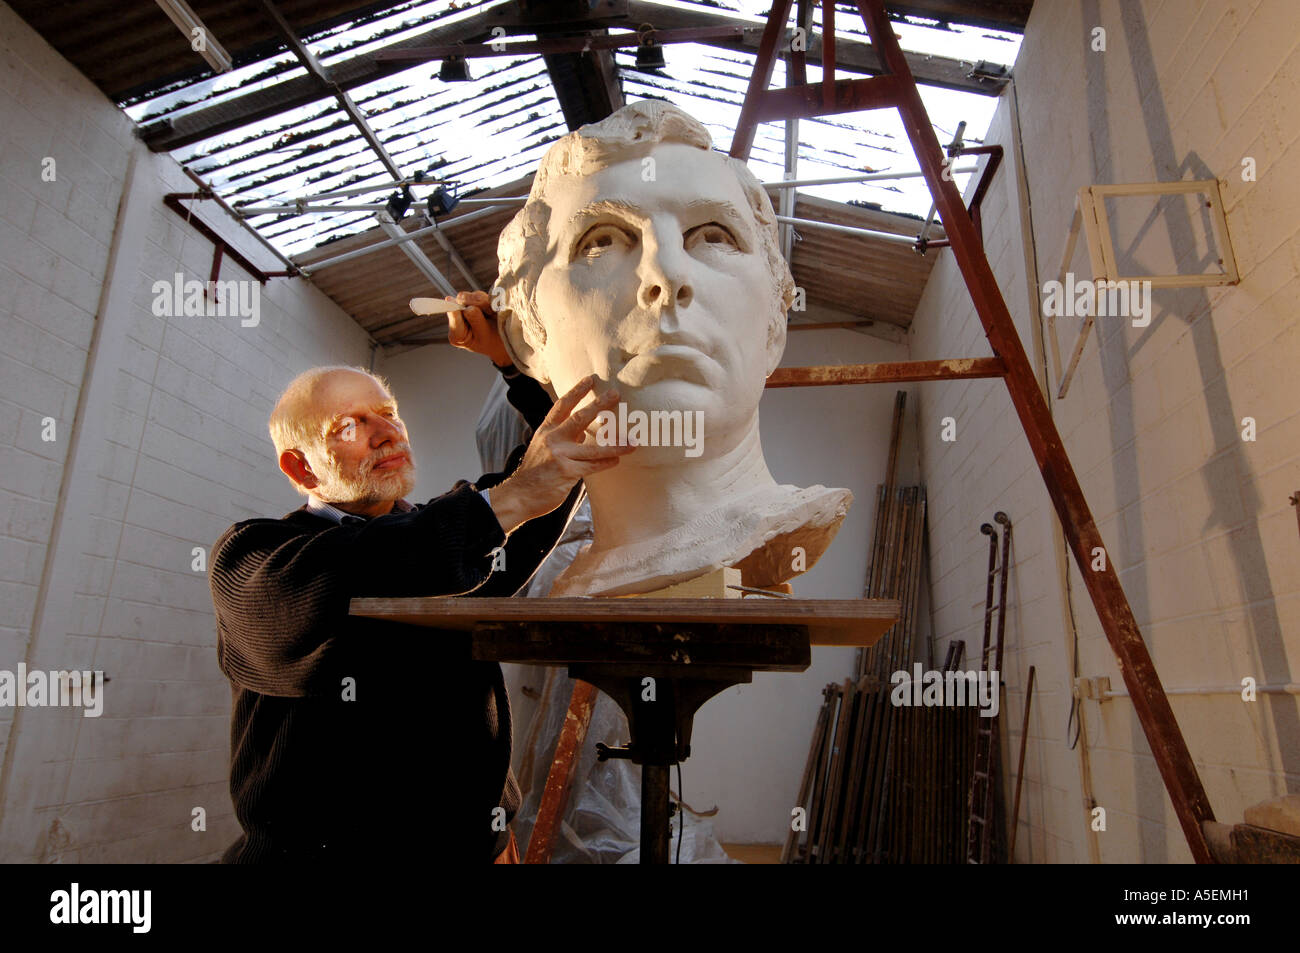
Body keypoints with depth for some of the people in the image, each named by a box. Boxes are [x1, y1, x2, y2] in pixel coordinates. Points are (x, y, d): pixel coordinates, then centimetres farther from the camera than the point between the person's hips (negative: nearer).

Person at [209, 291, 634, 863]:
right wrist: (506, 498, -27)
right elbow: (316, 599, -23)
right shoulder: (249, 553, 0)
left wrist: (509, 360, 6)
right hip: (319, 850, -4)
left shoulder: (454, 539, 14)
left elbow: (563, 459, 18)